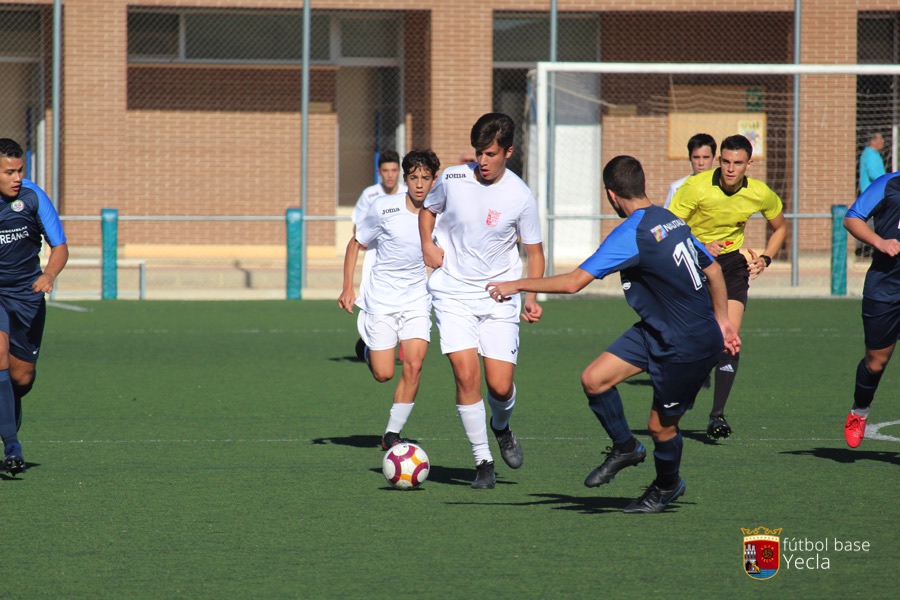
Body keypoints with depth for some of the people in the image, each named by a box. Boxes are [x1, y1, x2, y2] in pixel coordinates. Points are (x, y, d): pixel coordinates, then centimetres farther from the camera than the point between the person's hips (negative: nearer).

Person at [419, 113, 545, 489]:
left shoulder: (520, 197, -8)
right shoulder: (452, 179, -5)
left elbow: (534, 251, 3)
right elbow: (428, 210, 16)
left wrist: (532, 297, -10)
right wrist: (427, 244, -2)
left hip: (499, 297, 0)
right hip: (453, 293, 0)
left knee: (501, 386, -5)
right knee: (466, 373, -14)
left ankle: (501, 428, 32)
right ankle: (482, 461, 0)